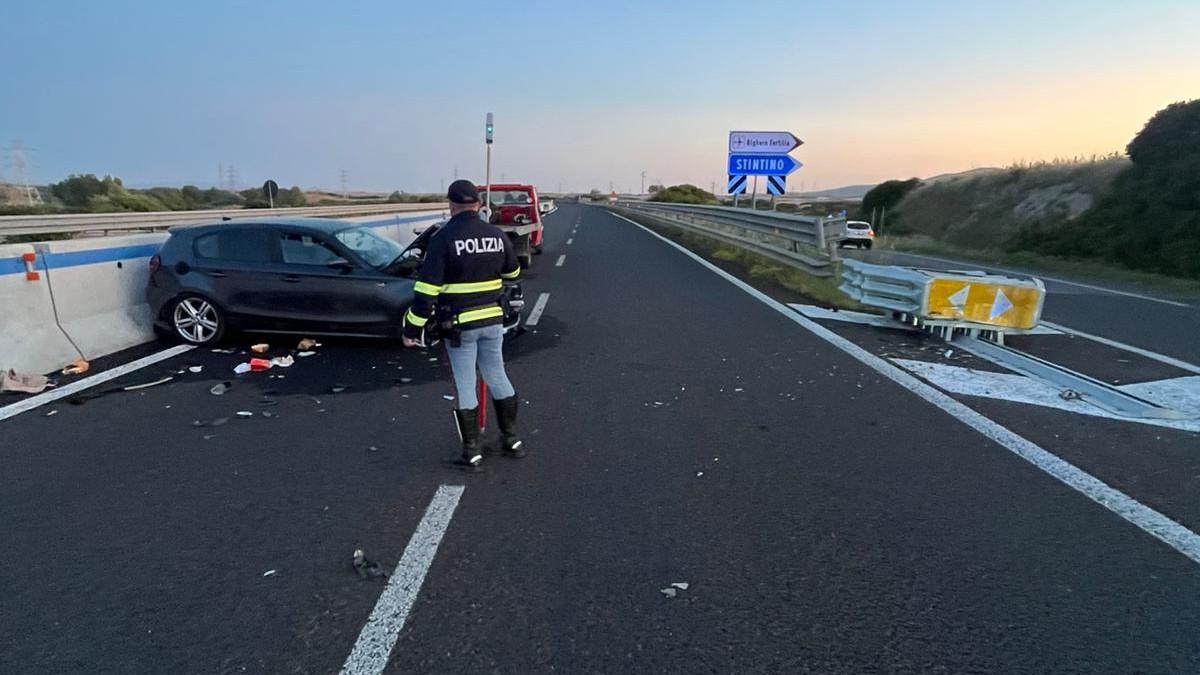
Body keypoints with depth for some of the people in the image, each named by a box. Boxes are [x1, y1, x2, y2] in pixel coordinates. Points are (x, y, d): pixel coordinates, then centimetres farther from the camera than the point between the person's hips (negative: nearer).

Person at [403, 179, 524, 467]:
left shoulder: (444, 238, -13)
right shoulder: (497, 235, 2)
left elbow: (427, 287, -16)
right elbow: (513, 272, 19)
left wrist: (413, 327, -10)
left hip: (459, 324, -4)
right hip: (493, 320, 5)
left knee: (465, 385, 5)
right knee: (497, 377, 18)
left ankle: (472, 451, 13)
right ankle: (511, 438, 28)